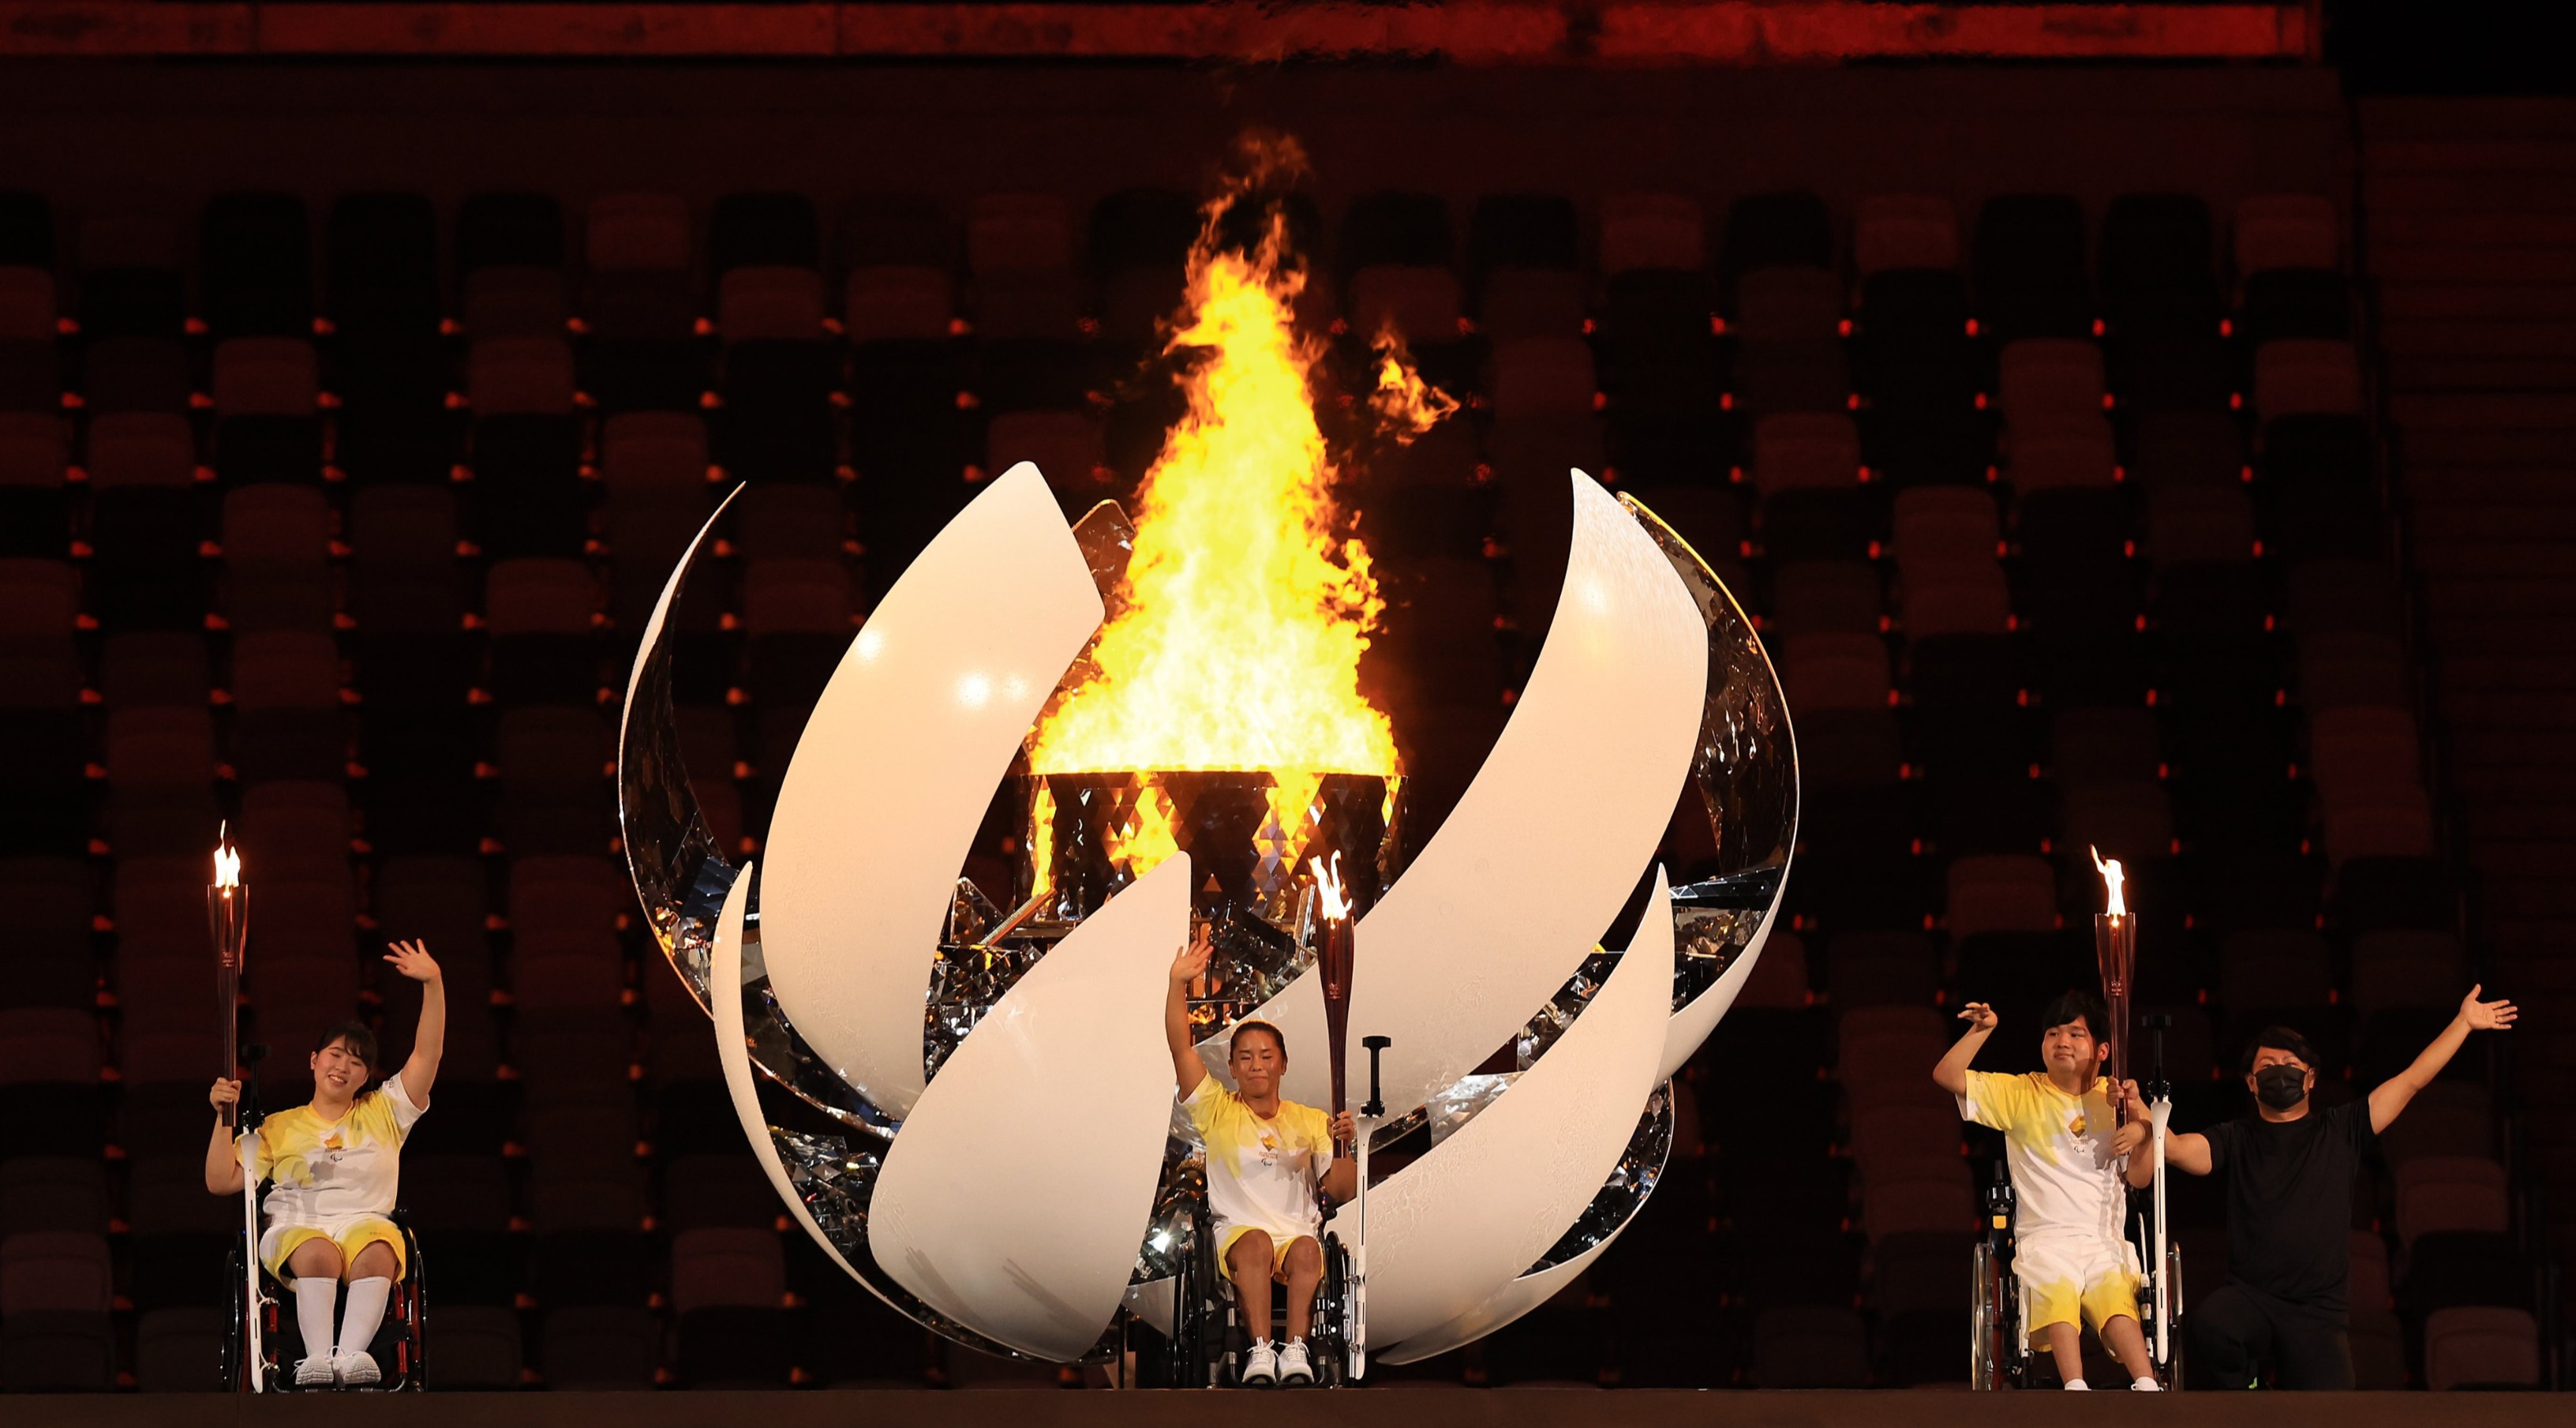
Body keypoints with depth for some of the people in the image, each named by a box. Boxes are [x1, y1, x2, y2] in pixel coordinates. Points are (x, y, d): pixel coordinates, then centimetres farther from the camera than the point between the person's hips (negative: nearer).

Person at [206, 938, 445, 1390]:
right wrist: (224, 1118, 3)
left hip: (365, 1223, 0)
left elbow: (426, 1053, 12)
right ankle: (317, 1358, -52)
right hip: (295, 1229, 0)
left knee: (377, 1253, -37)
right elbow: (221, 1181, 15)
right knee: (319, 1254, -38)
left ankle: (351, 1354, -54)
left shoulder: (383, 1113, 22)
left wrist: (432, 984, -1)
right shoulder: (280, 1127, 21)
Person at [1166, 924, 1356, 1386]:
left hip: (1298, 1233, 1)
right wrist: (1178, 984, -11)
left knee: (1307, 1250, -34)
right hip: (1237, 1231, -1)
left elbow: (1341, 1192, 9)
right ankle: (1260, 1352, -47)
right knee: (1256, 1243, -37)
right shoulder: (1217, 1112, 12)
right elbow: (1181, 1047, 0)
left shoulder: (1310, 1122, 16)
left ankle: (1296, 1351, -46)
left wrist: (1341, 1147, -10)